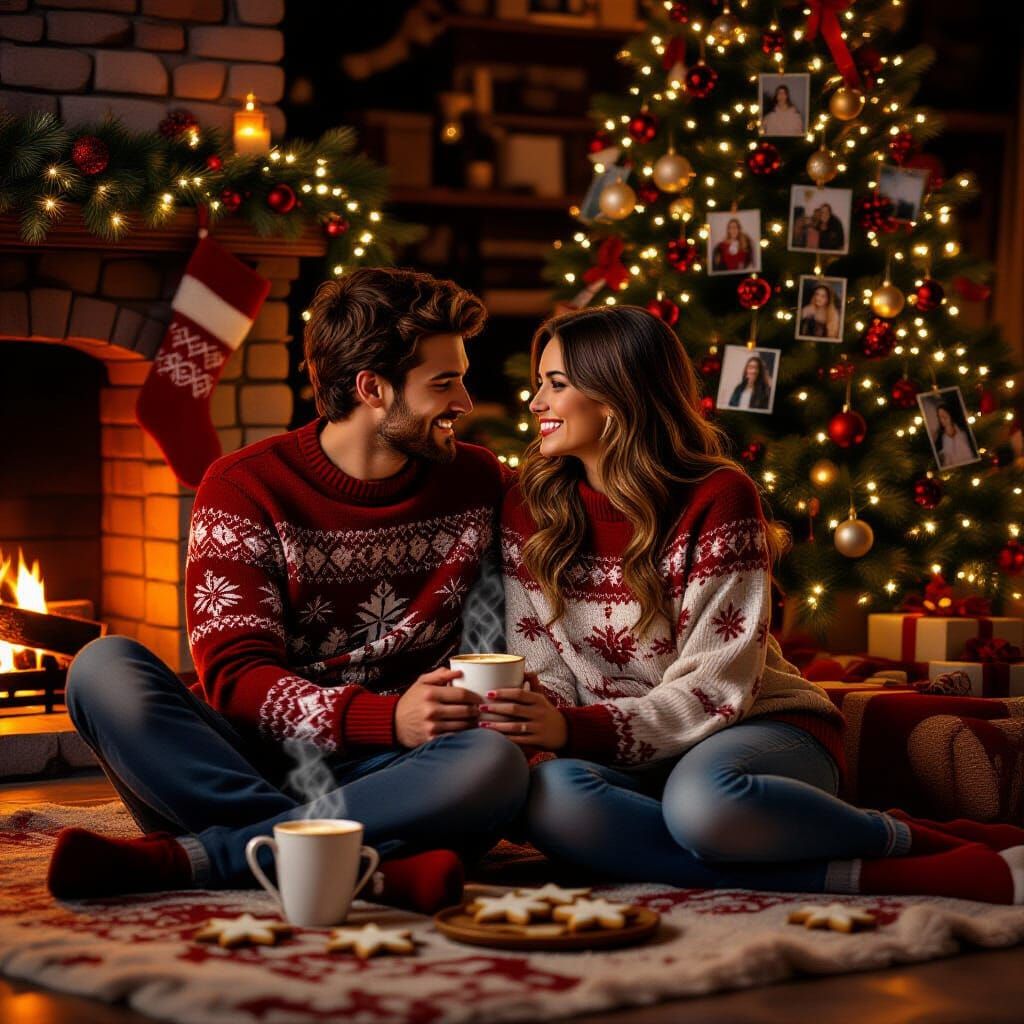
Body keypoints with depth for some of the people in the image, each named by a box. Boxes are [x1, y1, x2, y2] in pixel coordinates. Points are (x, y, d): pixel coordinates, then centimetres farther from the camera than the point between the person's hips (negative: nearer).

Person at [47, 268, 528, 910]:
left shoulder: (477, 484, 9)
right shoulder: (244, 489, -1)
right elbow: (235, 674, -10)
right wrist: (386, 718, -25)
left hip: (395, 778, 1)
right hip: (249, 763, -1)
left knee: (496, 766, -32)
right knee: (105, 667, -26)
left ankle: (177, 857, -31)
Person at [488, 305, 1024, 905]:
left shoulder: (718, 497, -10)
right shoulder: (529, 510, 5)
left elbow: (716, 687, -15)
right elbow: (544, 671, 6)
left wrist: (576, 729, -27)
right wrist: (532, 719, -18)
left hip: (761, 727, -4)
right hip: (630, 761, 4)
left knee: (701, 799, -42)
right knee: (551, 799, -34)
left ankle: (917, 840, -14)